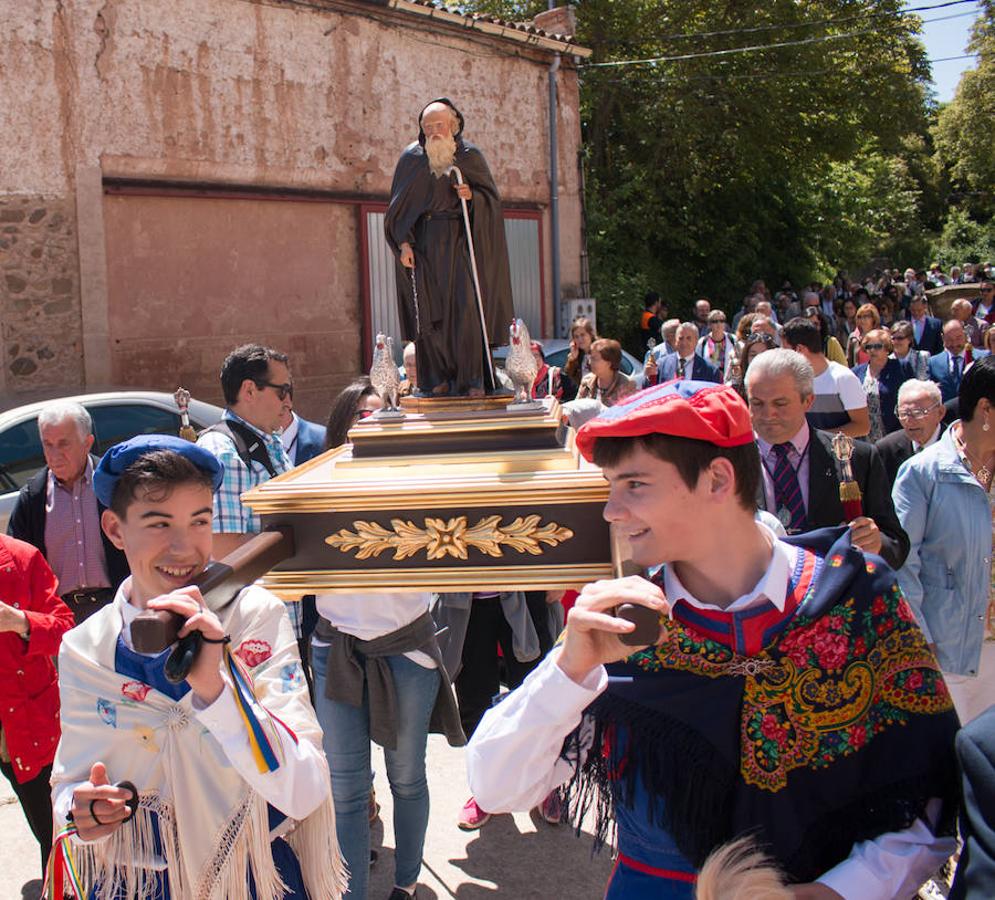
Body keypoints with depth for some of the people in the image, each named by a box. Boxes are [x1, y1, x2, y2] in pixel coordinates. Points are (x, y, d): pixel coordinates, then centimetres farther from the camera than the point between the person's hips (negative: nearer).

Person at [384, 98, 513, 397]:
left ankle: (472, 379, -7)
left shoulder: (470, 156, 4)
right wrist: (404, 242, -2)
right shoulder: (411, 158, 6)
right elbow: (399, 205, 9)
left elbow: (492, 197, 8)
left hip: (460, 241, -1)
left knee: (466, 308, -10)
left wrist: (472, 195, -14)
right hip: (424, 245, 2)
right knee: (429, 312, -3)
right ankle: (439, 377, 4)